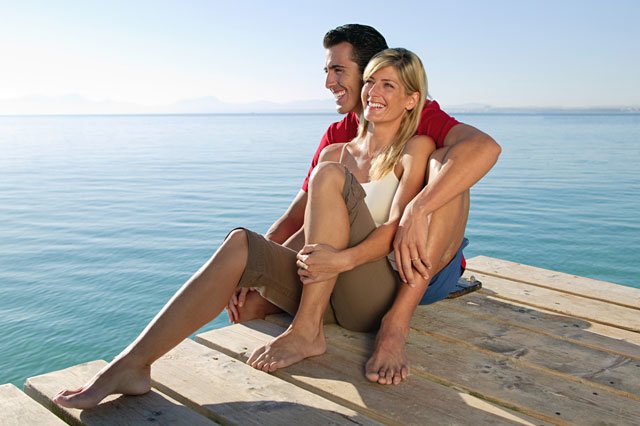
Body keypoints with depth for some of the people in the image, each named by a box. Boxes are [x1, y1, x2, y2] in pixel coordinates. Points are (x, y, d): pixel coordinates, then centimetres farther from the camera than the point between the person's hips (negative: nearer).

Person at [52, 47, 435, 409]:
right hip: (324, 294, 5)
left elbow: (397, 226, -12)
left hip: (376, 296, -4)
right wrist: (251, 280, 2)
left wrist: (345, 258, -30)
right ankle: (131, 365, -28)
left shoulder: (415, 148, 3)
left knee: (330, 175, -24)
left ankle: (307, 332, -24)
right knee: (241, 244, -23)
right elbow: (311, 228, 15)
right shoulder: (336, 153, 18)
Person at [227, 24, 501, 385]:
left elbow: (485, 147, -32)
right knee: (247, 304, -16)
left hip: (426, 269, -3)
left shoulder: (421, 117, -8)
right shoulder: (337, 137, 7)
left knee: (445, 162, -32)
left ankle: (397, 323, -35)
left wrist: (416, 212, -42)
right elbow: (294, 218, 3)